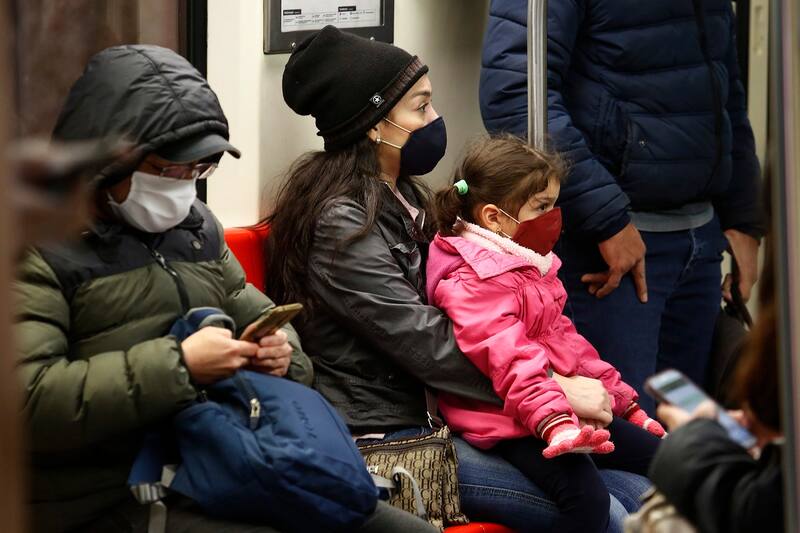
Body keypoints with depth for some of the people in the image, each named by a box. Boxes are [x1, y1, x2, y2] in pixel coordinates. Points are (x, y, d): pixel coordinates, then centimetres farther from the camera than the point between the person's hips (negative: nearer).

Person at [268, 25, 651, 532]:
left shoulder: (402, 199, 16)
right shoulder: (341, 223, -13)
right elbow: (424, 345, -17)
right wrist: (554, 390, -14)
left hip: (431, 417, 9)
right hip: (382, 437, -9)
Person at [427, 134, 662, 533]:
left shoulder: (530, 265, 17)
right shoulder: (475, 281, -18)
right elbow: (510, 359, -30)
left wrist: (623, 400, 25)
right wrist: (555, 421, -41)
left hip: (567, 405, 11)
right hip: (510, 422, -11)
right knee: (588, 500, -30)